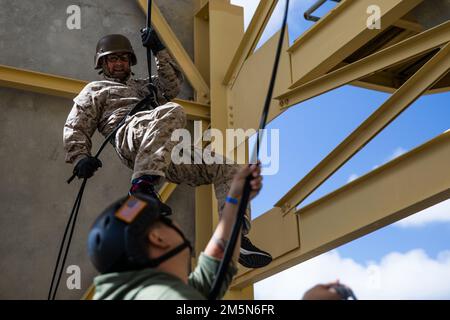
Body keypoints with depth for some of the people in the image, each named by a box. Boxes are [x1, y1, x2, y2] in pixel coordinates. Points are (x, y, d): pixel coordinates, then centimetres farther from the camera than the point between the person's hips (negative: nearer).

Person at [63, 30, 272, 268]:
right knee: (172, 112, -38)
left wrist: (160, 51, 15)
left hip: (170, 150, 6)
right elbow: (75, 128, 15)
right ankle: (142, 185, -51)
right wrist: (80, 158, -4)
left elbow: (172, 85, 23)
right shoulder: (95, 90, 28)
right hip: (130, 133, -6)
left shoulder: (143, 86, 42)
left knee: (228, 169, -7)